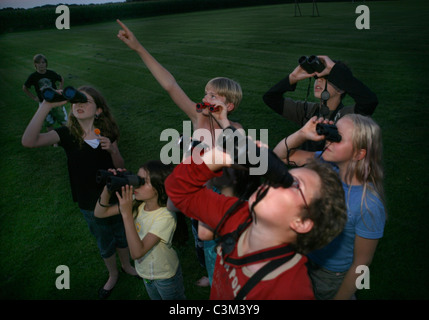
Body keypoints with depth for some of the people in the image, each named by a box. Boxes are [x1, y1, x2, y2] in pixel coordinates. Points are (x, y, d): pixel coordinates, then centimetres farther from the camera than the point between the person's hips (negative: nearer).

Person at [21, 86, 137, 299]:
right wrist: (46, 105, -40)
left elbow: (120, 167, -4)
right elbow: (28, 141, -33)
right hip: (90, 205, -1)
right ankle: (113, 275, 49)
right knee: (104, 244, 21)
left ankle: (126, 265, 53)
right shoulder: (66, 134, -16)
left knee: (121, 235, 23)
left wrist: (112, 149, -24)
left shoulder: (107, 133, -10)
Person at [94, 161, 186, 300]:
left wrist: (127, 213, -43)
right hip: (145, 272, 6)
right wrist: (108, 188, -27)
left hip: (165, 277, -5)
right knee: (155, 298, 31)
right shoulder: (137, 203, -16)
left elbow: (137, 252, -38)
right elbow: (100, 213, -9)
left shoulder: (166, 216, -34)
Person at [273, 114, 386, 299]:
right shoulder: (327, 165, -17)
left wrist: (340, 297, -11)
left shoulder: (369, 206, -33)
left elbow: (361, 263, -21)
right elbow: (280, 155, -9)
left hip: (332, 279, -5)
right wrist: (302, 134, -27)